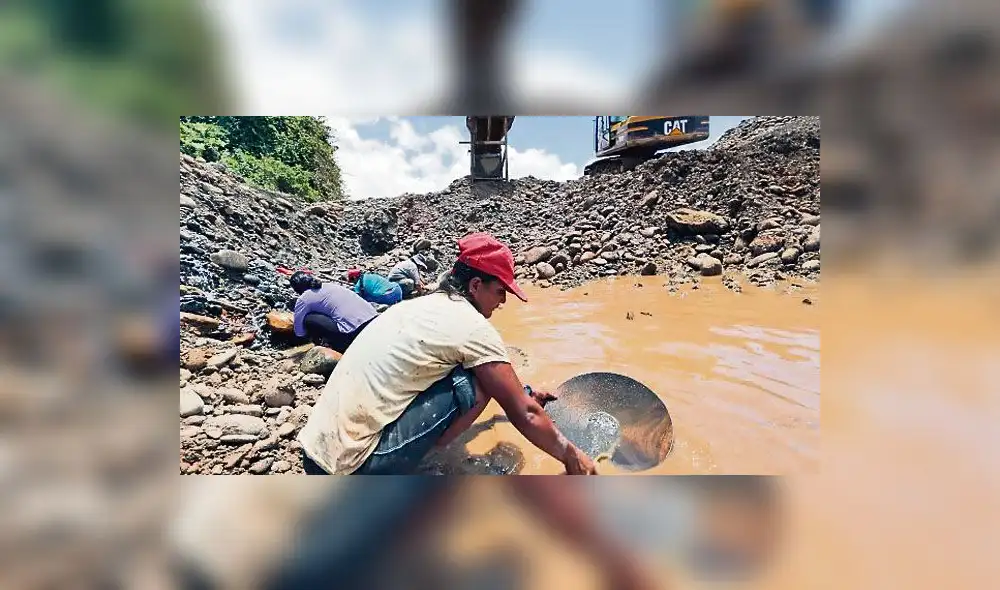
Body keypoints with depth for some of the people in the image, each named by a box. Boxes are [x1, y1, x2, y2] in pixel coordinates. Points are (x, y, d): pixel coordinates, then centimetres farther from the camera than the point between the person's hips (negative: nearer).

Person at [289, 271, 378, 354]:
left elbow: (299, 332, 11)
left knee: (308, 320, 4)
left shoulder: (303, 299, 5)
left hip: (354, 333, -7)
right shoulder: (330, 285, 23)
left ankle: (340, 347, 8)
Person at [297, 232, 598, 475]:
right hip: (356, 466, -8)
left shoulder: (424, 304, 12)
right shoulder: (473, 327, -13)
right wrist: (571, 454, 9)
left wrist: (523, 393, 33)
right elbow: (524, 415, -6)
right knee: (476, 383, -10)